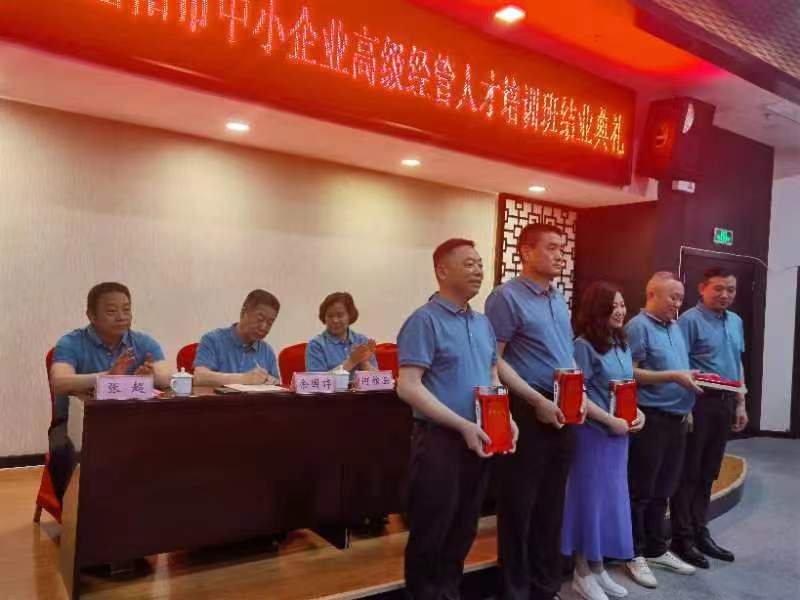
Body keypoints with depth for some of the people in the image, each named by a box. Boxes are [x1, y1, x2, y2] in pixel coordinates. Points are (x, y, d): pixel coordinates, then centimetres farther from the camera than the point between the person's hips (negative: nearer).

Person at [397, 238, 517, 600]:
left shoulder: (483, 323, 11)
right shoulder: (425, 320, -12)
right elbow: (408, 387, -19)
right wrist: (463, 425, -21)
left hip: (480, 439, 7)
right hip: (440, 439, -7)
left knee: (464, 529, 19)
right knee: (431, 533, 7)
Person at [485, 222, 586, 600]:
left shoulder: (559, 299, 13)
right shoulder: (507, 296, -11)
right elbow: (494, 360, -16)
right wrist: (537, 401, -17)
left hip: (562, 412, 8)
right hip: (526, 410, -8)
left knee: (552, 504, 17)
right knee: (520, 506, 4)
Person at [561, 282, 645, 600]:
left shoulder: (623, 346, 10)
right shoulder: (584, 346, -14)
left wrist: (638, 412, 0)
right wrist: (612, 421, -19)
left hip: (619, 436, 8)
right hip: (592, 434, -8)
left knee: (612, 499, 14)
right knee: (590, 498, 2)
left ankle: (598, 568, 29)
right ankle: (582, 573, 17)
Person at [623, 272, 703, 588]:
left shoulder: (675, 327, 15)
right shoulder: (638, 326, -11)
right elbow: (631, 374, -16)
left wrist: (693, 379, 3)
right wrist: (674, 376, -18)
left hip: (676, 418, 8)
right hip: (650, 418, -8)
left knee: (662, 490, 17)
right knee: (640, 491, 3)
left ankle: (656, 548, 29)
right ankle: (634, 554, 14)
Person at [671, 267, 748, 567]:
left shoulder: (736, 321, 14)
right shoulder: (690, 320, -10)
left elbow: (738, 364, 20)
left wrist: (740, 403, 17)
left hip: (725, 402, 7)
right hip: (698, 401, -7)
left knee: (708, 472, 14)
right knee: (688, 472, 1)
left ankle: (700, 532, 26)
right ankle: (682, 538, 10)